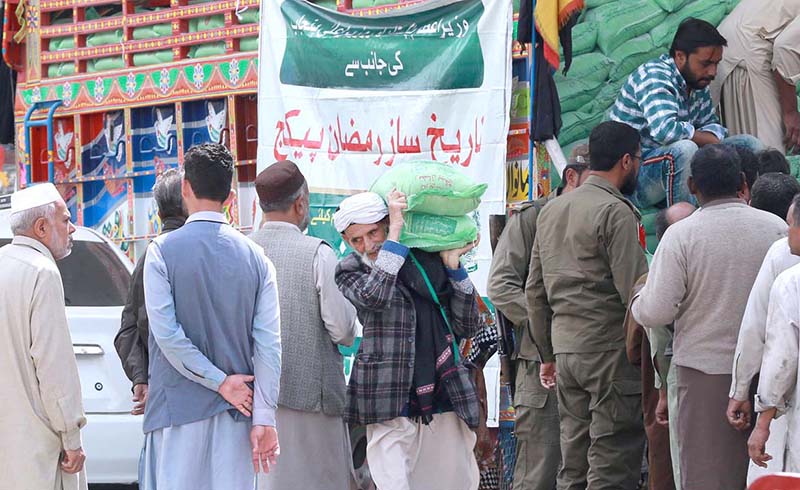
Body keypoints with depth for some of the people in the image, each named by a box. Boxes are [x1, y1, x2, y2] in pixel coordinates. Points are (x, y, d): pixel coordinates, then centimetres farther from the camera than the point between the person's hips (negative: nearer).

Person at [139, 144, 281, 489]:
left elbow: (166, 334, -12)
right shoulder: (255, 257, 5)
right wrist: (264, 419, -1)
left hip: (179, 408, -3)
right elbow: (268, 344, -1)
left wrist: (221, 381, -6)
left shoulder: (162, 251, -3)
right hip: (234, 411, 3)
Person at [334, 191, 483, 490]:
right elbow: (374, 296, -20)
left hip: (444, 397, 4)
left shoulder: (429, 263, 14)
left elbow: (468, 327, 11)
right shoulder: (351, 272, 6)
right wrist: (396, 232, -14)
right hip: (391, 402, -3)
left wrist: (453, 267, 4)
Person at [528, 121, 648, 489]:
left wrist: (548, 354, 23)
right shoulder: (615, 212, -10)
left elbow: (535, 292, 19)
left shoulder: (551, 211, 15)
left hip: (565, 349, 8)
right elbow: (634, 291, -16)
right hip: (609, 351, -8)